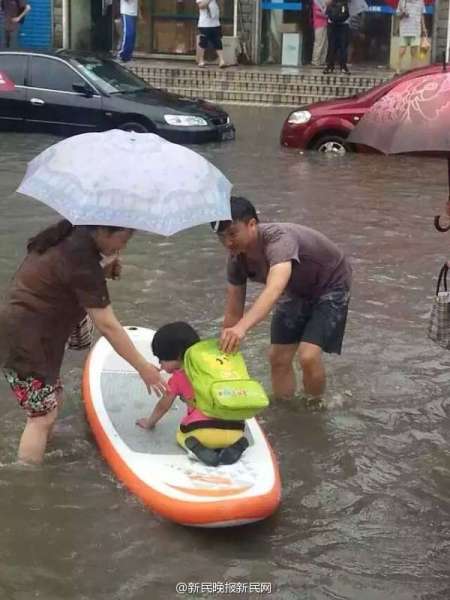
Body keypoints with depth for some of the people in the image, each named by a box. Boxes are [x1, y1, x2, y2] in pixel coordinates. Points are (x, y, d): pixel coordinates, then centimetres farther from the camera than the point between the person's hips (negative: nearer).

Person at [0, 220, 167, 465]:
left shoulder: (68, 240, 6)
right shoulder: (82, 260, -22)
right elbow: (108, 326, -20)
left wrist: (102, 273, 2)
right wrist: (143, 367, -14)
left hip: (29, 336, 10)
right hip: (24, 341, -10)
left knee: (53, 399, 18)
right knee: (43, 416, -3)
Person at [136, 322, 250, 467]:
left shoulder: (177, 378, 10)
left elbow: (163, 407, 22)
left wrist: (149, 423, 41)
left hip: (203, 432, -3)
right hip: (234, 430, 4)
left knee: (181, 435, 28)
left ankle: (196, 447, -6)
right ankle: (235, 445, 2)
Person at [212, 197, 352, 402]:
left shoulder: (279, 239, -39)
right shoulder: (237, 258, -16)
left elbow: (274, 289, -57)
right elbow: (233, 312, -8)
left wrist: (242, 327, -71)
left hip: (329, 287, -7)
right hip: (297, 290, 7)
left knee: (308, 356, -19)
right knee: (278, 358, 2)